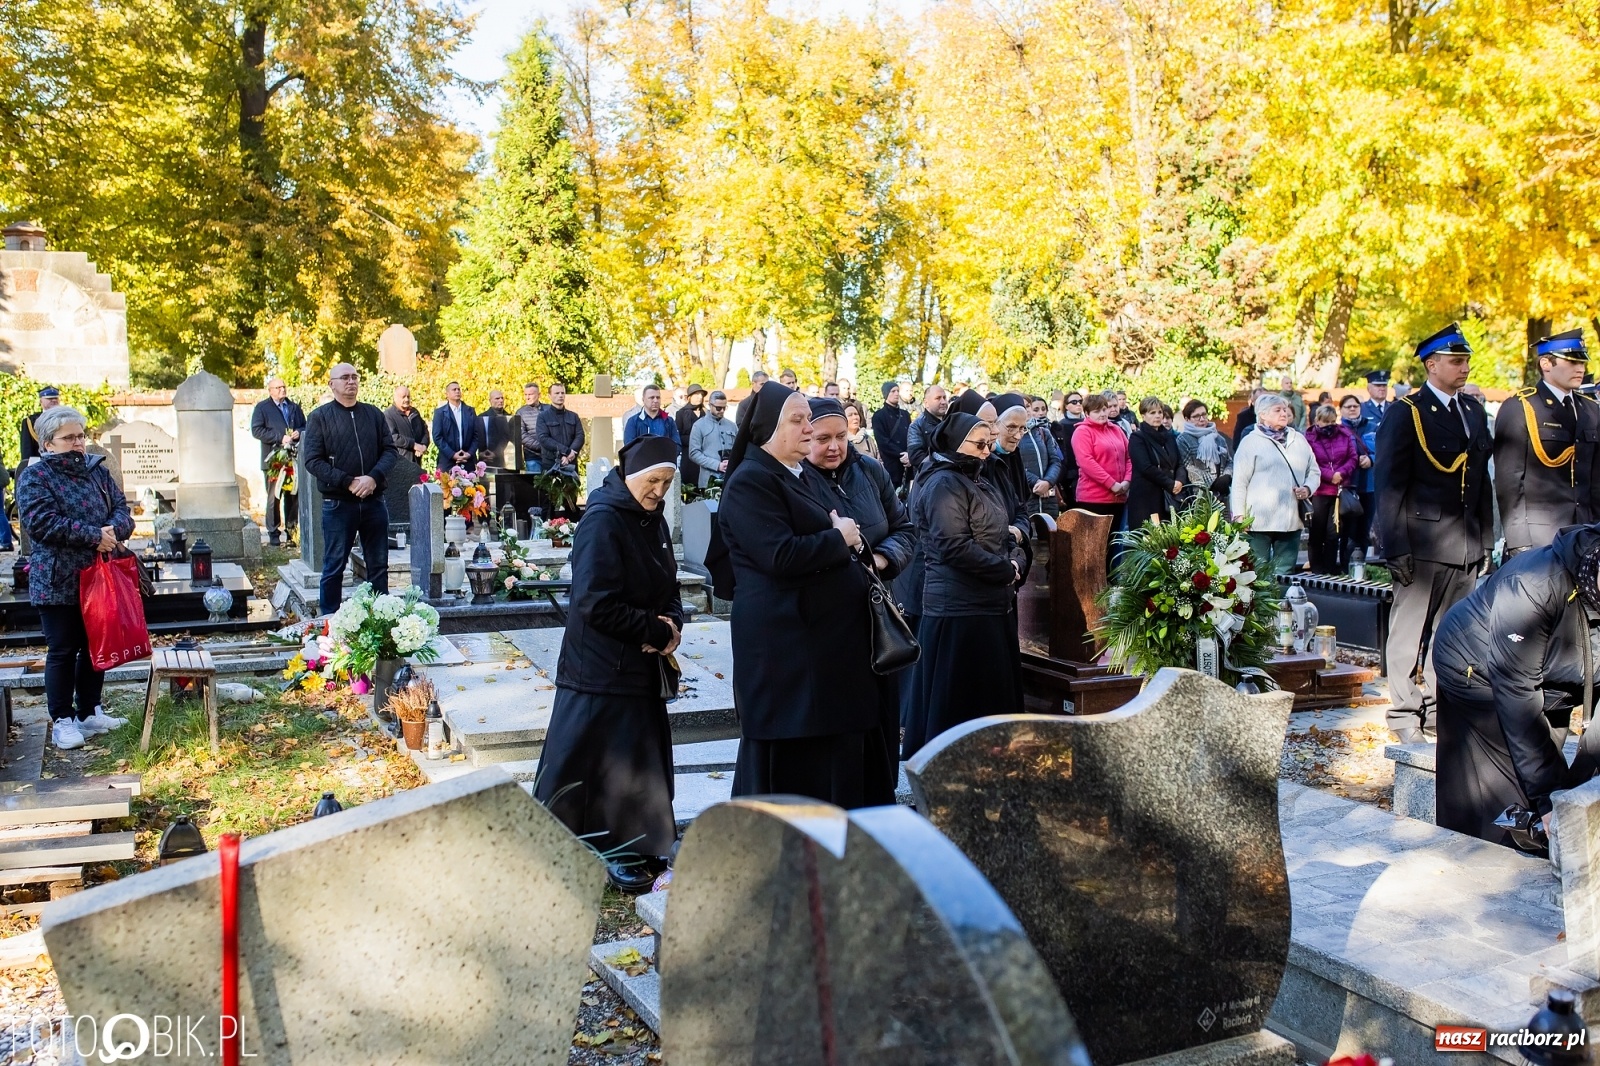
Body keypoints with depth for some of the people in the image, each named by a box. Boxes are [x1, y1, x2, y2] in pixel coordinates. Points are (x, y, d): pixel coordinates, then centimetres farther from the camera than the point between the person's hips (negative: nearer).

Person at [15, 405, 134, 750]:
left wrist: (113, 529, -19)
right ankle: (62, 721, 12)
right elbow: (41, 523, -20)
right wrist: (94, 535, -23)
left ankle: (90, 712, 27)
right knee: (63, 651, 2)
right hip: (58, 582, -5)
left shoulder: (98, 470, 9)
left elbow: (122, 510, 4)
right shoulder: (34, 477, -8)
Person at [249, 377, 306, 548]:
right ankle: (273, 534, 3)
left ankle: (292, 531, 12)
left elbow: (304, 426, 21)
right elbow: (256, 430, -8)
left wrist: (298, 433, -3)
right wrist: (280, 438, -15)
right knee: (274, 497, -2)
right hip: (274, 459, -4)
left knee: (294, 496, 5)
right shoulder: (262, 408, 3)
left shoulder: (294, 407, 17)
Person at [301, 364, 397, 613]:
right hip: (338, 504, -3)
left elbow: (390, 450, 6)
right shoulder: (319, 417, 0)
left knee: (378, 564, 9)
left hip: (374, 501, 3)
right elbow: (312, 460, -7)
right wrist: (348, 482, -16)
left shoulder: (374, 414, 10)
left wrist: (374, 477, -13)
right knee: (334, 567, 4)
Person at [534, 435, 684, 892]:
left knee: (644, 756, 13)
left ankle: (638, 849, 25)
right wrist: (658, 632, -15)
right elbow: (597, 604, -22)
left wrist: (673, 624, -5)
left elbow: (668, 589, 17)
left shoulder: (653, 519, 8)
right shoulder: (603, 521, -16)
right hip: (603, 665, -8)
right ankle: (607, 854, 11)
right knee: (609, 760, -1)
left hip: (644, 664, 8)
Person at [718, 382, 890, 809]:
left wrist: (850, 538, 5)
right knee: (792, 759, -2)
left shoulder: (803, 477, 17)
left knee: (840, 745, 12)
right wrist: (839, 539, -10)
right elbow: (780, 555, -24)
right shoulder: (750, 482, -12)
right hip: (786, 642, -9)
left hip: (832, 637, 9)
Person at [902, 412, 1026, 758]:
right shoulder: (944, 484, -12)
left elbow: (1005, 536, 20)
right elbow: (955, 547, -21)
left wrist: (1015, 561, -2)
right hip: (959, 608, -9)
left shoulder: (982, 483, 18)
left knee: (997, 694, 13)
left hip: (992, 604, 9)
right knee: (959, 703, -3)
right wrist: (1005, 571, -12)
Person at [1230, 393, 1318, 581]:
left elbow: (1314, 472, 21)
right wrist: (1239, 516, -10)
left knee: (1285, 574, 6)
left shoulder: (1298, 439, 16)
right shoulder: (1251, 442, 0)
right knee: (1258, 573, -4)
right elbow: (1239, 482, -4)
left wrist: (1308, 489, -1)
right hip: (1259, 522, -5)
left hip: (1291, 521, 5)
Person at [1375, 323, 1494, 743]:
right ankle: (1405, 715, 9)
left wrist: (1485, 538, 12)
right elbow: (1390, 486, -10)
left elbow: (1482, 480, 17)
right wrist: (1396, 548, -14)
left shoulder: (1474, 412, 14)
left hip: (1467, 545, 6)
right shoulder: (1407, 414, -6)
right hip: (1424, 543, -6)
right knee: (1411, 630, 1)